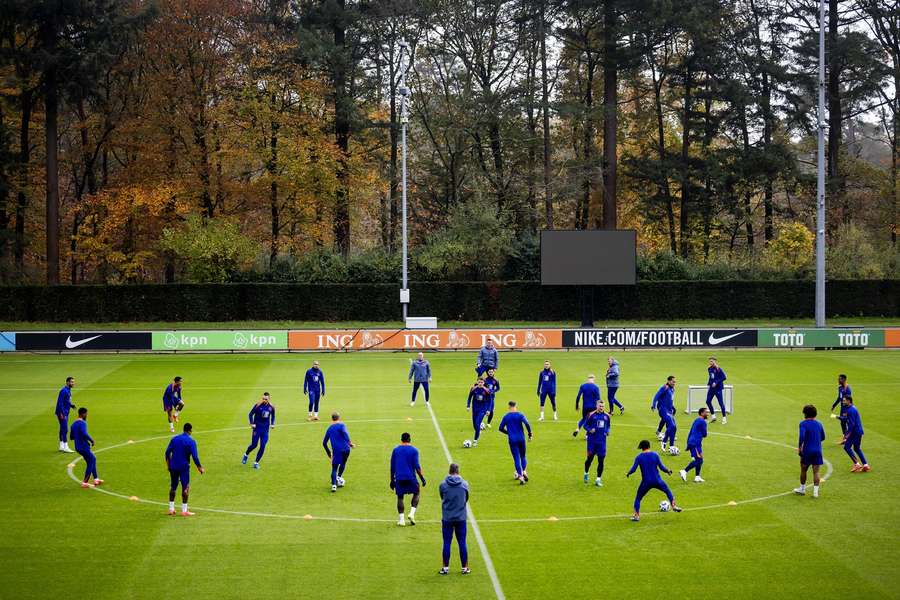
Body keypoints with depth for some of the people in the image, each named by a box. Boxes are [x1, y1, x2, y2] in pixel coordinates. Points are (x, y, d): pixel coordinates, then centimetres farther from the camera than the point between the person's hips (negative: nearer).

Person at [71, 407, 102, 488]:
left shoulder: (74, 424, 13)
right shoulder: (82, 423, -16)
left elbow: (72, 437, 19)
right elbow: (84, 434, -31)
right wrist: (91, 440, -18)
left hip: (78, 447, 9)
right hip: (84, 447, -9)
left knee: (93, 459, 20)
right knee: (90, 463, 2)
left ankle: (96, 479, 20)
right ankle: (85, 482, 3)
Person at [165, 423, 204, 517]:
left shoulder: (174, 438, 4)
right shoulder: (191, 441, -9)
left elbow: (167, 452, 3)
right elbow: (194, 456, -13)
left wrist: (168, 464, 15)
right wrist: (200, 467, -3)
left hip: (173, 466, 4)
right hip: (184, 467, -4)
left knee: (173, 486, 15)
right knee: (186, 488, 3)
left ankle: (171, 509, 17)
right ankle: (184, 510, 1)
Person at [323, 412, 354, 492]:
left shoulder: (329, 428, 16)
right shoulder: (341, 425, 5)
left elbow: (324, 443, 20)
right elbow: (344, 432, -19)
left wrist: (329, 453, 30)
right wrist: (349, 442, -19)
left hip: (336, 450, 1)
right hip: (346, 449, -1)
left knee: (334, 468, 5)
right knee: (343, 464, 26)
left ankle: (334, 485, -12)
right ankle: (339, 477, 13)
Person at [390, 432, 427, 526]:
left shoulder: (396, 450, 6)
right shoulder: (413, 450, -3)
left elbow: (392, 466, 8)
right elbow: (417, 466, -8)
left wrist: (392, 480, 14)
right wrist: (422, 478, -1)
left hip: (399, 478, 2)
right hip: (410, 477, -2)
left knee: (400, 497, 9)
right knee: (416, 494, 17)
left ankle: (401, 519, 2)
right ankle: (412, 513, -1)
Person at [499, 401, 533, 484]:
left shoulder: (506, 417, 2)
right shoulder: (520, 415, -3)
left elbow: (501, 428, 5)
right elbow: (527, 424, -16)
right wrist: (530, 434, -4)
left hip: (512, 440, 0)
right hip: (521, 439, 0)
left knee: (516, 458, 3)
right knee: (522, 456, 17)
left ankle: (520, 476, -9)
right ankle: (524, 471, -5)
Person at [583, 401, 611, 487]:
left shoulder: (606, 416, 6)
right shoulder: (591, 415, -5)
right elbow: (585, 425, 0)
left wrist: (608, 431, -1)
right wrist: (589, 430, -19)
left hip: (602, 441, 3)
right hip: (592, 440, -3)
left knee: (601, 460, -1)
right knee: (590, 458, 3)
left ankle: (598, 479, 8)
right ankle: (586, 473, 33)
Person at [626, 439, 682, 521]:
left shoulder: (639, 457, -6)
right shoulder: (655, 455, -4)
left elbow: (633, 469, -10)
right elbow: (661, 467, -7)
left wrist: (628, 474, 9)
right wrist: (668, 471, 12)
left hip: (646, 482, -1)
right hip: (657, 481, 1)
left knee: (638, 498, 15)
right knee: (668, 491, 27)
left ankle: (636, 515, 6)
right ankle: (674, 506, 23)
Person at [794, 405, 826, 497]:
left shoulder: (803, 423, -10)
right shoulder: (819, 424, 6)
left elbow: (802, 436, -22)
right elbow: (823, 437, 17)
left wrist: (799, 447, -12)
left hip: (807, 450, -3)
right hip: (818, 451, 3)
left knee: (803, 470, 15)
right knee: (816, 471, 5)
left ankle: (802, 489, 26)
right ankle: (815, 491, 0)